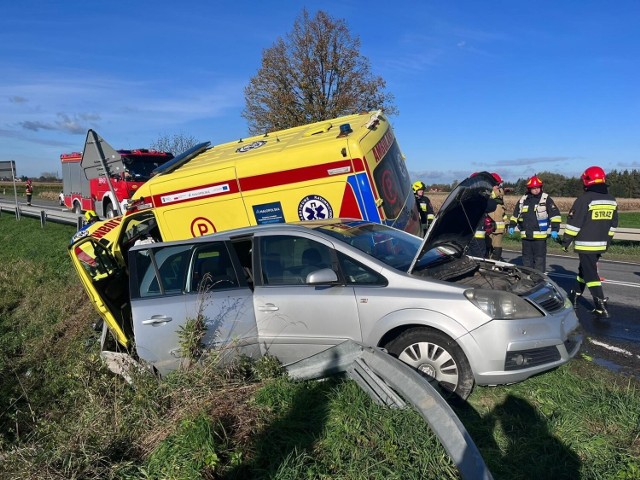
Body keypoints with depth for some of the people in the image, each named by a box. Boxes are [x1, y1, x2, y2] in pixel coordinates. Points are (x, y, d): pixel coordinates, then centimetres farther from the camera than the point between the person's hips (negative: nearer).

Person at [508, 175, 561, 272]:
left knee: (539, 259, -2)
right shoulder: (523, 199, 11)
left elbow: (555, 214, -5)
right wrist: (512, 225, 15)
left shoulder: (546, 199, -1)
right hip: (526, 235, 5)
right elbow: (516, 213, 23)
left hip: (540, 236, -4)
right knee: (527, 259, 13)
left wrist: (554, 229, -12)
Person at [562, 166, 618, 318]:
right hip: (601, 245, 7)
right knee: (584, 269, 20)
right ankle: (574, 298, 31)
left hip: (585, 244, -7)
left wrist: (566, 241, -6)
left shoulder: (584, 199, -15)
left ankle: (601, 308, -8)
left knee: (591, 275, -5)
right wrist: (607, 241, 25)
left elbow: (574, 224, -15)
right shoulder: (612, 200, 8)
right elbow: (613, 225, 16)